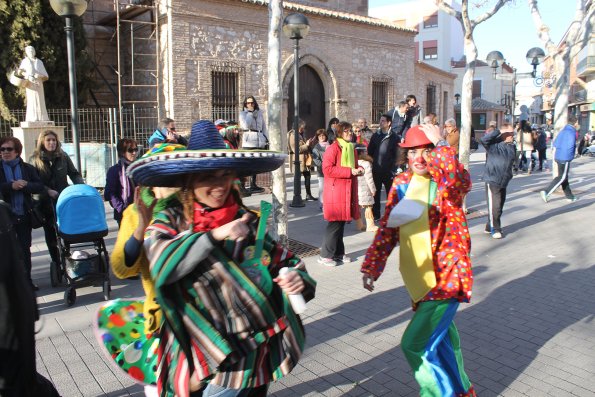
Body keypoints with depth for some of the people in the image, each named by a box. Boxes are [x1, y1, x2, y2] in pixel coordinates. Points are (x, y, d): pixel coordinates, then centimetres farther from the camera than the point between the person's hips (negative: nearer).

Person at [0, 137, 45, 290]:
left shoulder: (28, 168, 4)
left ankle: (27, 280, 21)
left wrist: (24, 185, -19)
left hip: (24, 215, 1)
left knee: (25, 249, 10)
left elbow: (40, 187, -3)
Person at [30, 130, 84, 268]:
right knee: (50, 234, 8)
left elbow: (74, 174, 5)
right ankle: (57, 263, 19)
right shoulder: (35, 159, -1)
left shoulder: (63, 157, 4)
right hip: (46, 203, 0)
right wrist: (48, 191, -18)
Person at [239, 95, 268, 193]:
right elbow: (245, 125, -14)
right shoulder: (243, 114, 4)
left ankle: (253, 185, 18)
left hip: (259, 141, 5)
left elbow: (264, 127, 16)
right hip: (249, 142, -5)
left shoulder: (259, 113, 15)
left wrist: (267, 140, 10)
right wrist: (250, 113, -8)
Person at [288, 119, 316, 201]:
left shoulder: (300, 135, 16)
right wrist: (306, 145, -17)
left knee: (307, 176, 11)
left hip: (305, 160, 9)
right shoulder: (293, 135, -14)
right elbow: (295, 149, -21)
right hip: (298, 160, -9)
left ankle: (308, 195, 20)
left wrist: (309, 144, 12)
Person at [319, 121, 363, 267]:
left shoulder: (352, 148, 17)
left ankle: (339, 253, 22)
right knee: (334, 224, -6)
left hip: (348, 191, 8)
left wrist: (358, 169, 5)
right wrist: (350, 171, -20)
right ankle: (325, 255, 3)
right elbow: (327, 169, -20)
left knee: (341, 223, 13)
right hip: (335, 191, -8)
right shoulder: (333, 148, -10)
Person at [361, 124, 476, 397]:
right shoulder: (401, 184, 5)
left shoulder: (449, 182, -11)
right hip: (418, 279, 6)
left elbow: (459, 180, -38)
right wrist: (371, 266, -1)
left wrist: (439, 143, -26)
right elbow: (387, 228, 5)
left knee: (416, 344, -9)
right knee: (440, 336, 23)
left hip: (447, 277, -6)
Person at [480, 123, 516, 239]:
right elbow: (484, 139, -31)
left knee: (500, 205, 14)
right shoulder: (494, 144, -12)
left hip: (503, 182, 8)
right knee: (494, 206, -6)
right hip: (492, 181, -8)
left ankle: (490, 226, 27)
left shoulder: (512, 147, 9)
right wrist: (498, 132, -27)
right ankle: (495, 229, 6)